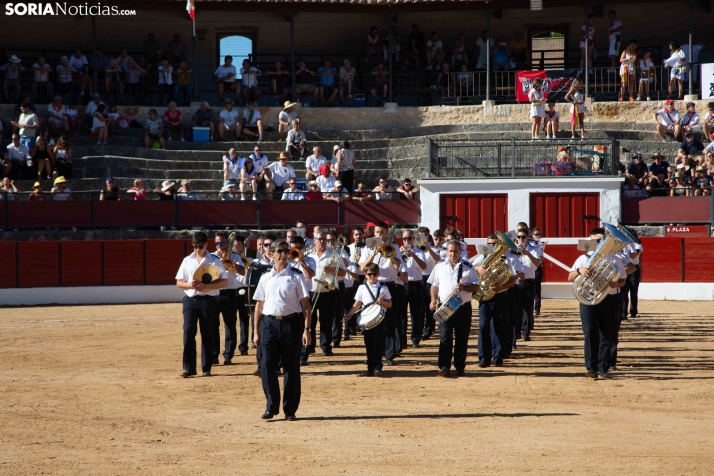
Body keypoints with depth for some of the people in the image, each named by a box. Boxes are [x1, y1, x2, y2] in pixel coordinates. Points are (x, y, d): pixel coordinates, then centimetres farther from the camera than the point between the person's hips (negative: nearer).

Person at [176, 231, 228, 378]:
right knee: (188, 331, -7)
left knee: (207, 333, 2)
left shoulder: (214, 261, 1)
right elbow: (179, 282, 9)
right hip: (190, 299, 2)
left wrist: (206, 286, -17)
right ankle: (189, 367, -4)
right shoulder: (187, 261, 9)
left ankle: (206, 368, 9)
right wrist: (190, 285, -14)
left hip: (208, 300, -2)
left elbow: (224, 282, -3)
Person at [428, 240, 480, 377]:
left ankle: (460, 367, 13)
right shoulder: (440, 267, 10)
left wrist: (464, 287, -16)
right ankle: (444, 368, -9)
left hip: (463, 308, 0)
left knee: (462, 339, 5)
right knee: (445, 338, -7)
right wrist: (433, 300, -2)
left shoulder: (468, 267, 5)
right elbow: (434, 285, 13)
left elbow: (476, 287, 2)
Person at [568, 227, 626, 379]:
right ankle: (591, 368, -2)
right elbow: (570, 278, 3)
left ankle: (603, 368, 4)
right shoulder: (584, 259, 7)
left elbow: (622, 281, 9)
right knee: (590, 333, -6)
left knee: (606, 335, 1)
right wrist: (579, 270, -17)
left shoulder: (614, 261, 8)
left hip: (608, 300, 0)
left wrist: (613, 284, -13)